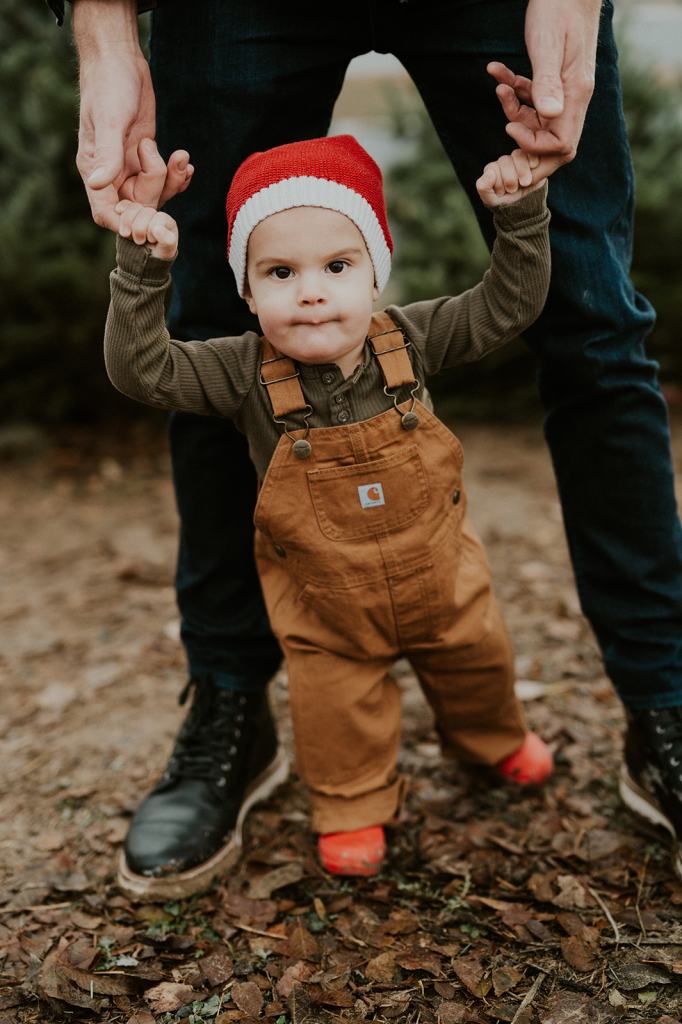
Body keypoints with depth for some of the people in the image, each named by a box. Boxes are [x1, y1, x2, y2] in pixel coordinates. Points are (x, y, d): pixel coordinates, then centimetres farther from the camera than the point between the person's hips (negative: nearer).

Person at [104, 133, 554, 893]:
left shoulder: (410, 339, -16)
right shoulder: (245, 374, -21)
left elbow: (508, 305, -11)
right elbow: (140, 370, -25)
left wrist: (520, 215, -23)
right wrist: (142, 272, -34)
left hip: (439, 578, 3)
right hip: (325, 606, -2)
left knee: (477, 662, 25)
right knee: (338, 709, 9)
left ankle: (493, 740, 57)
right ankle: (354, 807, 39)